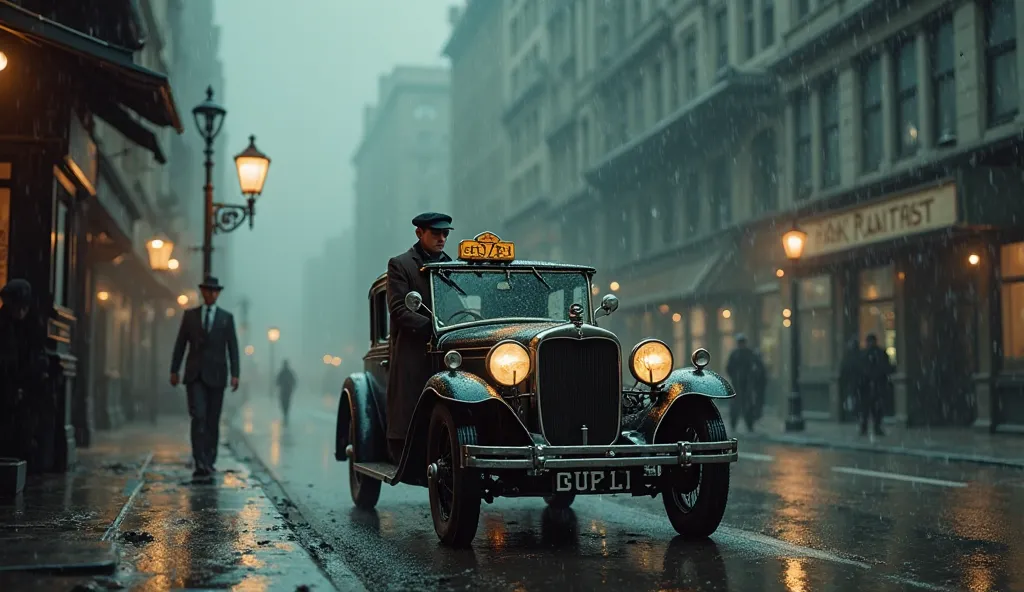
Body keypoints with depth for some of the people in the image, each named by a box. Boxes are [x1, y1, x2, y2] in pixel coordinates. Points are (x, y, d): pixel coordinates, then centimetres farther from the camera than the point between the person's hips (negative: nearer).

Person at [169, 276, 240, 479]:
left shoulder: (227, 317, 5)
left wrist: (235, 374, -7)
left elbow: (233, 347, 1)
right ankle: (200, 463, -20)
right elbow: (180, 344, 7)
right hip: (194, 375, 0)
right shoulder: (189, 315, 7)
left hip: (216, 375, 1)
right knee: (198, 417, -15)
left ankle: (209, 461, 19)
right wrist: (174, 370, 2)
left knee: (212, 420, 6)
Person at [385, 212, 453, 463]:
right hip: (411, 351, -4)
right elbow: (398, 310, -8)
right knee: (406, 415, -6)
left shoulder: (451, 265, 19)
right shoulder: (400, 265, 2)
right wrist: (432, 327, -18)